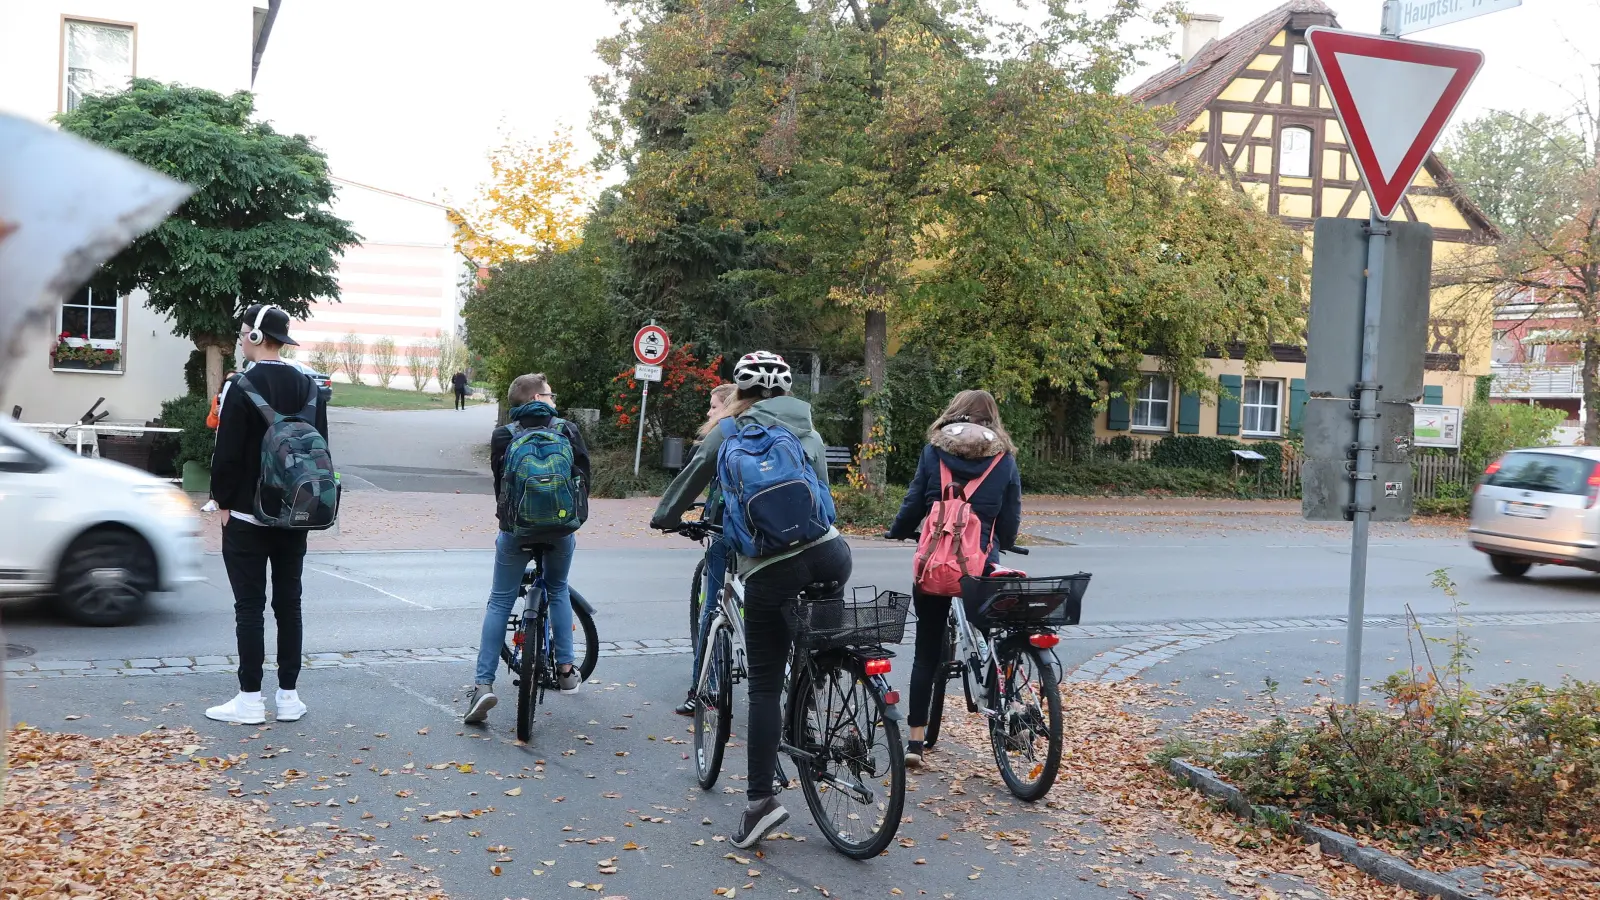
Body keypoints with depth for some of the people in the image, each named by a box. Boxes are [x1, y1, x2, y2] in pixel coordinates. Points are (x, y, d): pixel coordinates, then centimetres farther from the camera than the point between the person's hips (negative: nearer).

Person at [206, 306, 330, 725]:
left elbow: (227, 453, -14)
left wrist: (224, 501, -1)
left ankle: (250, 699, 2)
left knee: (250, 606, -1)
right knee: (288, 603, 10)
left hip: (247, 515, -5)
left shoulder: (241, 386, -14)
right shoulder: (309, 386, 5)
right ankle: (289, 696, 14)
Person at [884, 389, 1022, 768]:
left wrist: (897, 533, 21)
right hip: (981, 566, 0)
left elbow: (913, 505, 1)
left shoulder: (934, 451, 3)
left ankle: (915, 739, 7)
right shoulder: (1005, 460, 4)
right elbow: (1010, 523, 5)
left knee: (927, 651, 8)